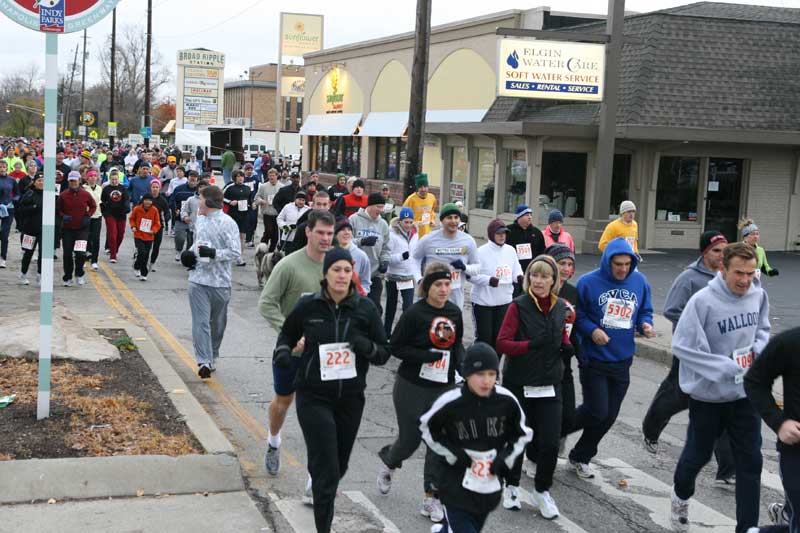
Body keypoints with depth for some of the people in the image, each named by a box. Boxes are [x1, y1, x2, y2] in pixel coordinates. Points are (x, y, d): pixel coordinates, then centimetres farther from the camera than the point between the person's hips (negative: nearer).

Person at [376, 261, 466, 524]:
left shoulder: (454, 313, 2)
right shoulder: (414, 313, -14)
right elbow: (396, 347, -12)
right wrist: (426, 356, -22)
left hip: (444, 388, 4)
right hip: (412, 387, -4)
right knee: (409, 440, 7)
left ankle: (431, 498, 12)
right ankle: (388, 464, 42)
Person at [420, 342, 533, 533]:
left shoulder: (506, 401, -10)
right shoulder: (449, 403, -17)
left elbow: (523, 433, 7)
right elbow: (427, 428, 0)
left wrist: (507, 457, -7)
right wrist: (450, 453, -10)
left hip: (490, 485, 4)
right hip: (457, 483, -4)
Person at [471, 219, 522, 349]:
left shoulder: (510, 250, 5)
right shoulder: (481, 251, -12)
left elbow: (515, 271, 12)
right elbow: (471, 275, -14)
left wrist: (519, 277, -10)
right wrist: (488, 280, -27)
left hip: (504, 301, 5)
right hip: (483, 301, -5)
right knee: (484, 337, 0)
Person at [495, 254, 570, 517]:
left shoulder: (560, 307, 3)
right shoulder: (519, 306, -10)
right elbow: (502, 343, -13)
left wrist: (567, 346, -1)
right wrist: (531, 344, -26)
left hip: (550, 385, 3)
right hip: (519, 384, -3)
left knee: (550, 443, -2)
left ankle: (542, 491, 22)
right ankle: (512, 486, 36)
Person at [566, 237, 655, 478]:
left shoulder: (639, 281, 1)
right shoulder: (589, 282, -12)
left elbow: (645, 311, 13)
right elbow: (576, 315, -5)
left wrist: (645, 324, -9)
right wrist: (592, 330, -21)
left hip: (622, 361, 5)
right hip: (594, 359, -5)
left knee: (609, 416, 10)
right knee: (597, 411, -9)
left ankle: (580, 456, 28)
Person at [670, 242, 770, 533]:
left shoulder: (758, 295, -6)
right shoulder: (702, 301, -23)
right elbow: (683, 346, -21)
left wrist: (759, 348, -9)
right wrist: (726, 369, -24)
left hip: (746, 393, 4)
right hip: (708, 394, -4)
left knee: (750, 461, 4)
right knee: (699, 454, 15)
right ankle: (681, 494, 45)